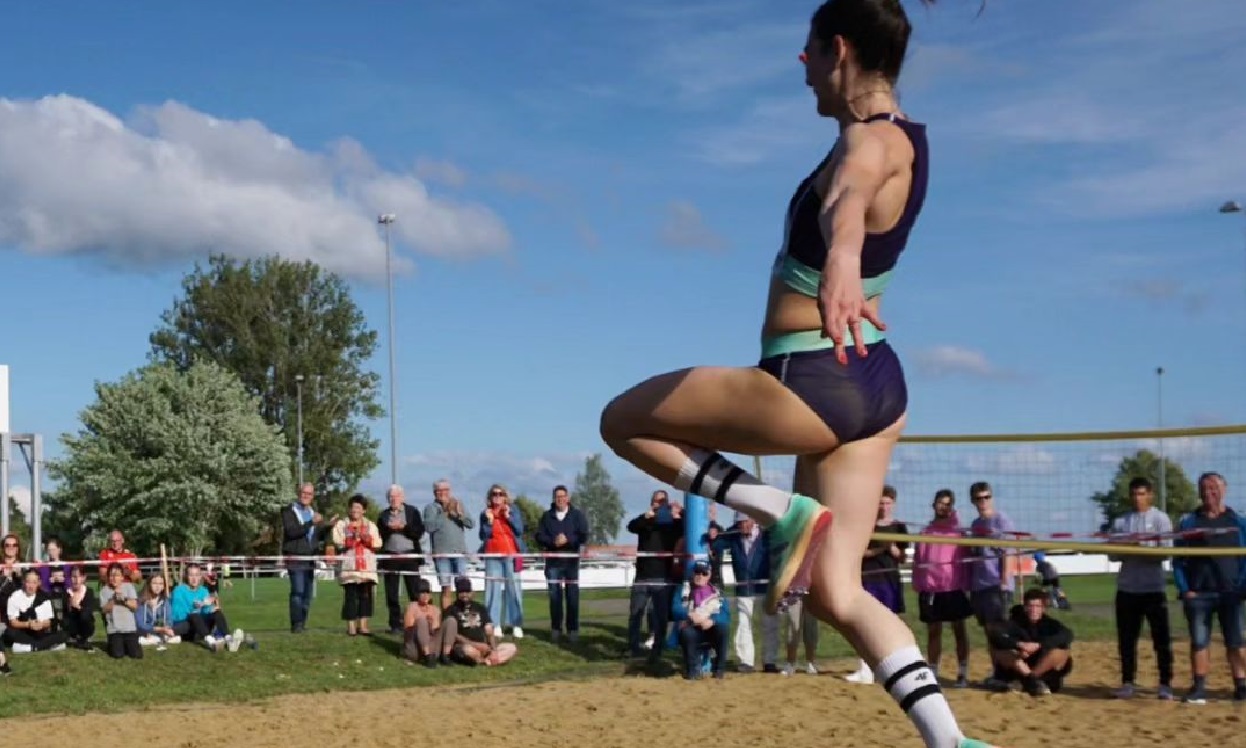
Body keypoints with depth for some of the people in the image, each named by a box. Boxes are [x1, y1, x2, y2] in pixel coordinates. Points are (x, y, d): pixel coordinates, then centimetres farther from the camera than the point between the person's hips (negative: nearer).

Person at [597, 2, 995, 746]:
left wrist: (842, 257, -64)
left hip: (815, 382, -10)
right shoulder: (896, 134, 11)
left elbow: (848, 198, -43)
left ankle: (784, 513, -4)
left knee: (624, 421, 6)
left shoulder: (872, 140, -17)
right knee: (836, 592, 9)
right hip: (871, 384, 10)